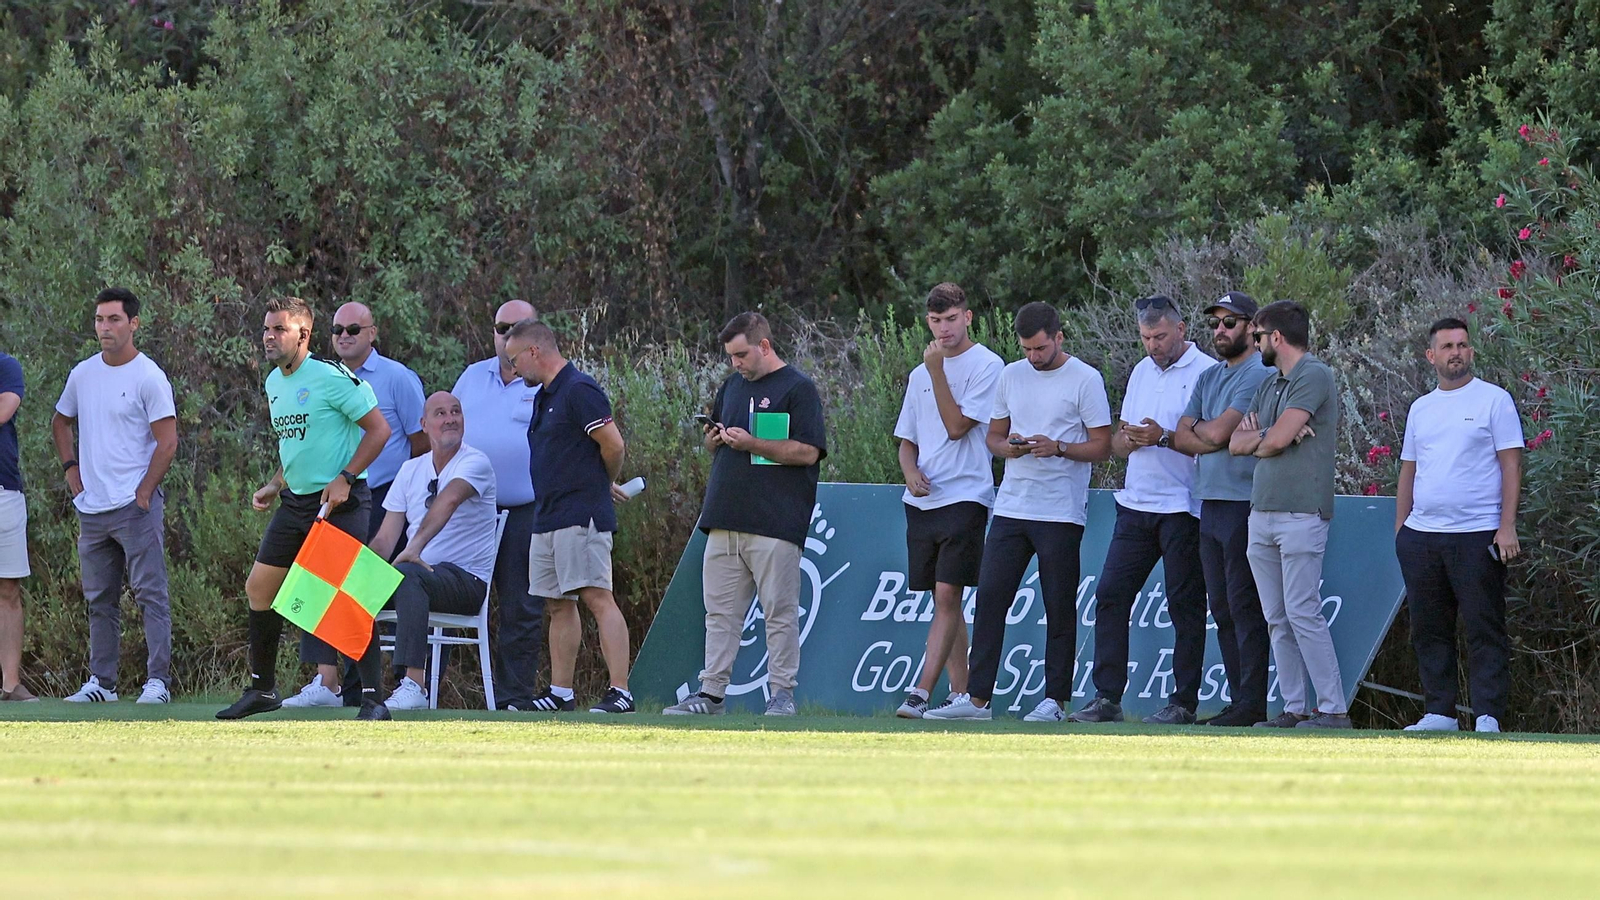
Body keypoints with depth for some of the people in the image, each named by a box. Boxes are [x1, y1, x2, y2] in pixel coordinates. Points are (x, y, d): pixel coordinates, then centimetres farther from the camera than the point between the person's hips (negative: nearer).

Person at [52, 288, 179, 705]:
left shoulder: (148, 377, -8)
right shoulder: (83, 374, 11)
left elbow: (167, 442, -10)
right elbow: (60, 422, 27)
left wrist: (143, 493, -13)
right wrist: (70, 467, 14)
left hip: (135, 506, -7)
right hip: (91, 508, 7)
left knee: (150, 593, -7)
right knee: (99, 599, 11)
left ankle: (158, 681, -8)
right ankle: (101, 682, 16)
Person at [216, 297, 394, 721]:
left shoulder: (332, 376, -14)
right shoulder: (274, 383, 12)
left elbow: (378, 429, -14)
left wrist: (344, 479, -19)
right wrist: (275, 485, 14)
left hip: (339, 500, -9)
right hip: (295, 502, 9)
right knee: (259, 588, 10)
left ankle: (373, 699, -10)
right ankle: (262, 688, 23)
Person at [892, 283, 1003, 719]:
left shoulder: (987, 365, -3)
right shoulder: (920, 375, 17)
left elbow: (957, 426, -12)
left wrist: (937, 371, -12)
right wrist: (911, 472, 0)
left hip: (965, 497, -7)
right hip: (922, 501, 7)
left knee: (947, 594, -14)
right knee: (944, 601, 8)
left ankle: (922, 692, -20)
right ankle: (960, 693, 12)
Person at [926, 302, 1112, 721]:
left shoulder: (1085, 380, -3)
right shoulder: (1011, 376, 12)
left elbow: (1102, 446, -4)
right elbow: (993, 435, 19)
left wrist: (1057, 448, -20)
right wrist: (1008, 447, -4)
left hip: (1061, 512, -5)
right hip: (1010, 508, 5)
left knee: (1059, 608, 0)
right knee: (989, 599, -1)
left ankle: (1054, 699, 6)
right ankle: (977, 697, 1)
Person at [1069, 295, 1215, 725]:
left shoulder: (1207, 372, -6)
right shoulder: (1141, 372, 17)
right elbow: (1118, 444, 19)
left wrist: (1164, 438, -21)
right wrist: (1128, 438, -3)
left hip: (1182, 508, -7)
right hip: (1136, 505, 7)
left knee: (1184, 605, -2)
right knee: (1111, 595, 0)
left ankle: (1183, 702, 2)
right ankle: (1107, 697, 3)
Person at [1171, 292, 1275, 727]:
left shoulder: (1260, 375, -8)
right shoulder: (1208, 378, 20)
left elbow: (1217, 432, -16)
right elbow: (1181, 437, 12)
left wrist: (1197, 427, 5)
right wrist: (1209, 438, -7)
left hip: (1245, 503, -9)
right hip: (1210, 503, 9)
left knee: (1245, 607, -10)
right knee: (1223, 610, 8)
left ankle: (1252, 704, -10)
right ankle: (1239, 702, 10)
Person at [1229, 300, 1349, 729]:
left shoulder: (1314, 376, -8)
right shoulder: (1270, 384, 20)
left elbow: (1279, 439, -17)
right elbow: (1235, 443, 15)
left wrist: (1257, 438, 5)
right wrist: (1271, 436, -4)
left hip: (1300, 513, -9)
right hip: (1262, 514, 9)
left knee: (1302, 613, -13)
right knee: (1277, 619, 6)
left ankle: (1334, 709, -12)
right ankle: (1295, 707, 8)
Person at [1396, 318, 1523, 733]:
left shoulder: (1493, 400, 0)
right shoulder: (1421, 409, 16)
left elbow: (1511, 465, -4)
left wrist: (1507, 527, -12)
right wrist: (1399, 531, 15)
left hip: (1477, 535, -6)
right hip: (1421, 535, 6)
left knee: (1485, 630, -6)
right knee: (1429, 631, 8)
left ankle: (1489, 718, -7)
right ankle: (1438, 712, 14)